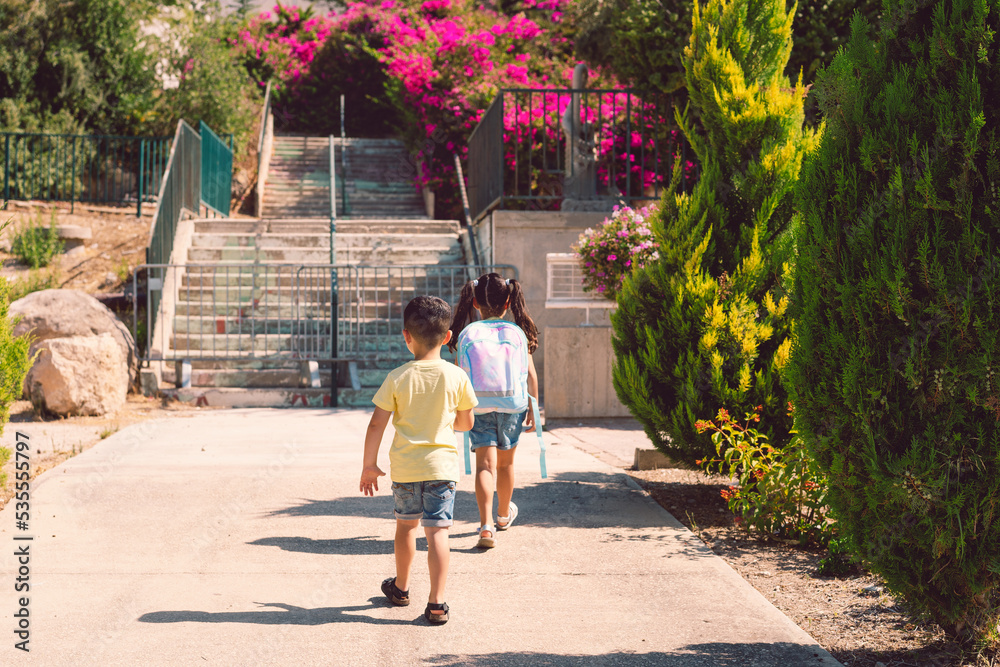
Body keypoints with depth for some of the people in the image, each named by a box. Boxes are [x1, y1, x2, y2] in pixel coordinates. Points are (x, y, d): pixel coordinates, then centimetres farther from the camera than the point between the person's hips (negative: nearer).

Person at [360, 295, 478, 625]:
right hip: (441, 464, -1)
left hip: (404, 465, 1)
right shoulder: (457, 376, -5)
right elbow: (466, 423, 6)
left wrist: (369, 465, 5)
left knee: (406, 524, 20)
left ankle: (401, 587, 37)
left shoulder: (397, 378, -6)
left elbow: (376, 424, -6)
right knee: (437, 531, -3)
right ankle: (436, 603, -10)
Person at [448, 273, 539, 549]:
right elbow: (530, 374, -1)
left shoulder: (467, 334, -3)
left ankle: (486, 525, -21)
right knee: (505, 462, 20)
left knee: (485, 464, -4)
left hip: (479, 407, -1)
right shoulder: (518, 333, -1)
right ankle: (504, 513, 42)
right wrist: (533, 409, 9)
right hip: (512, 406, 2)